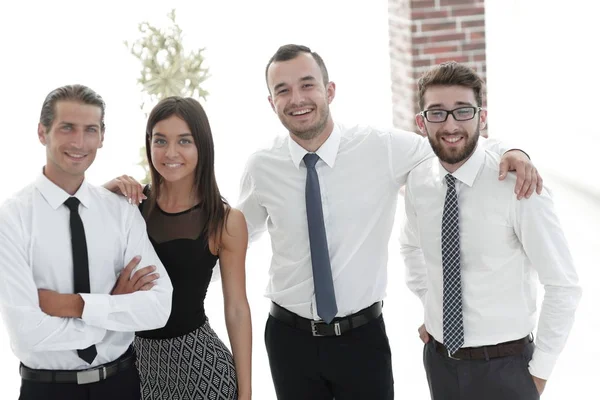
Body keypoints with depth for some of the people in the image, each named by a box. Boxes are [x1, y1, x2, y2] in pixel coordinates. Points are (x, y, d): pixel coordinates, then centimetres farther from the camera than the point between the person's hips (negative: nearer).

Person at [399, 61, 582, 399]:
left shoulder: (517, 187, -18)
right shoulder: (418, 181, -3)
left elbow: (564, 286, -13)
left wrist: (540, 371, -9)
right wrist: (428, 307, 11)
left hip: (503, 368, -4)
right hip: (439, 359, 5)